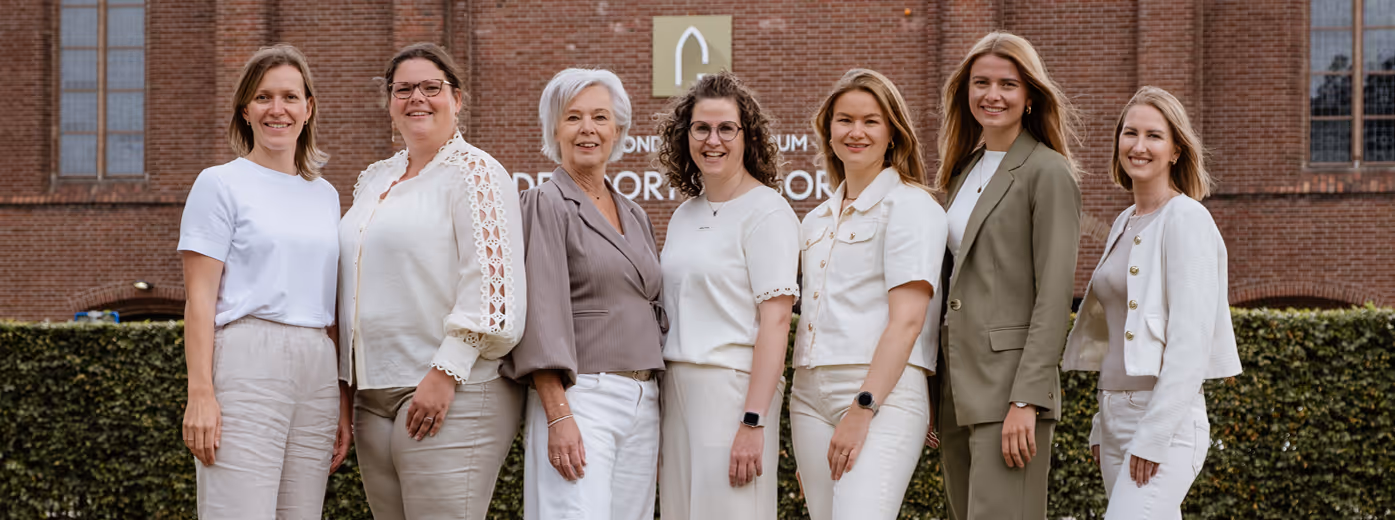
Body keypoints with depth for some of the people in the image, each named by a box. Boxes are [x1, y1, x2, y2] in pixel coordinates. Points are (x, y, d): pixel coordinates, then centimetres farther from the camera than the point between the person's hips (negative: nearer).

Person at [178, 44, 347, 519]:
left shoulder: (325, 195, 18)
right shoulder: (220, 185, 3)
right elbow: (199, 298, -4)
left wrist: (344, 404, 15)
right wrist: (200, 393, -13)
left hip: (317, 371, 5)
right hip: (247, 361, -5)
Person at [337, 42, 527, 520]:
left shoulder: (474, 173, -5)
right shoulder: (375, 180, 18)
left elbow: (491, 284, -14)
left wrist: (446, 372, -19)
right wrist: (345, 384, 20)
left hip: (449, 394, -7)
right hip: (374, 400, 7)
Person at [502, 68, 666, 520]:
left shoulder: (634, 215, 18)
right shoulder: (548, 204, -3)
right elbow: (542, 316, -12)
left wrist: (660, 417, 17)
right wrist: (558, 415, -20)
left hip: (644, 403, 7)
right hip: (579, 397, -7)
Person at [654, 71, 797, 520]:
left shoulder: (766, 211, -7)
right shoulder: (684, 216, 15)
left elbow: (775, 321, -13)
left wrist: (752, 423, -20)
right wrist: (654, 418, 13)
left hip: (732, 388, -7)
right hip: (677, 390, 7)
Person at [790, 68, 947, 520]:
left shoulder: (911, 206, -2)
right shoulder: (817, 220, 20)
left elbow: (907, 320, -11)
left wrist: (863, 409, -18)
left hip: (883, 394, -7)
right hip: (811, 394, 7)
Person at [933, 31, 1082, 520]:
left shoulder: (1047, 172, -5)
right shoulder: (963, 172, 17)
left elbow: (1054, 296, -12)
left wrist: (1026, 400, -18)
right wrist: (931, 396, 13)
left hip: (1011, 383, -7)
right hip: (957, 387, 7)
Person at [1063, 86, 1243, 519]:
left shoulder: (1187, 220, -10)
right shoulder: (1124, 224, 15)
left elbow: (1190, 341, -16)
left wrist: (1153, 436, -19)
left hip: (1167, 418, -8)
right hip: (1116, 414, 8)